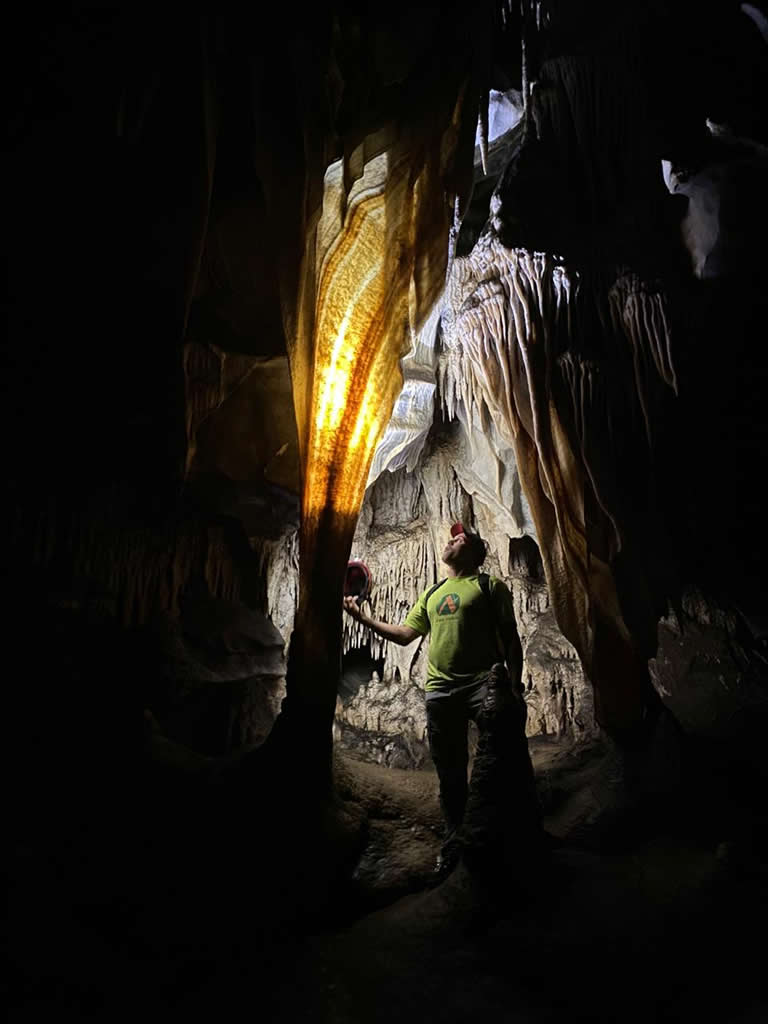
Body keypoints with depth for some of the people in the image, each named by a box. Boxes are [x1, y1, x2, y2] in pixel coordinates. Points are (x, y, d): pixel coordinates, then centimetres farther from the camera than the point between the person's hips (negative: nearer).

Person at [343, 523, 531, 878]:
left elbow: (510, 638, 2)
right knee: (449, 772, 11)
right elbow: (404, 635, 20)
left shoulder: (489, 585, 5)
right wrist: (364, 618, 13)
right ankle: (454, 843, 25)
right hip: (440, 689, 5)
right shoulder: (431, 594, 20)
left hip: (482, 681, -5)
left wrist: (515, 685, -7)